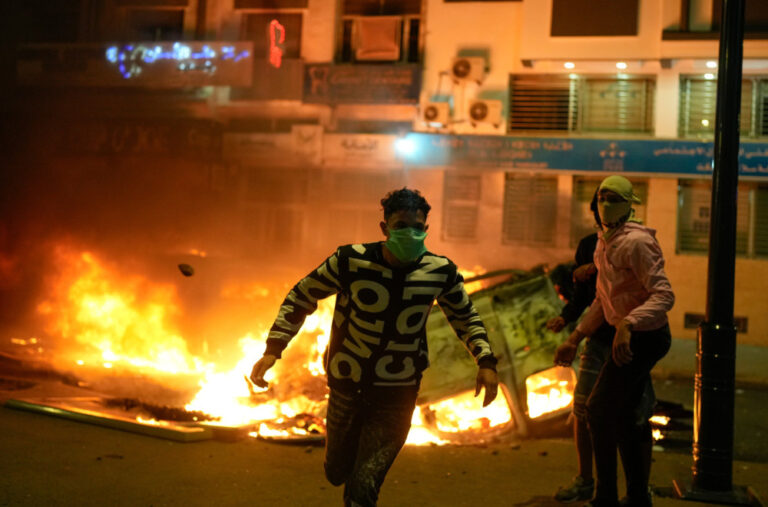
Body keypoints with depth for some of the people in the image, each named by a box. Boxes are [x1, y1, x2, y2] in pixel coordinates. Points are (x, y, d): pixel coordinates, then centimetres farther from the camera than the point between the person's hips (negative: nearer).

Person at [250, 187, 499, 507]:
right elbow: (300, 298, -3)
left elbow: (465, 317, 10)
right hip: (345, 388, 1)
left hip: (396, 398, -1)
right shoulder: (351, 261, -15)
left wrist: (486, 362, -5)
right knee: (337, 474, 21)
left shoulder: (441, 272, -9)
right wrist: (273, 350, -13)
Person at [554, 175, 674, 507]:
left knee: (599, 408, -8)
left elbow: (664, 295, -28)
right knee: (625, 415, 15)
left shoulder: (635, 242, -20)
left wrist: (628, 324, -41)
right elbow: (603, 301, 20)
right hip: (631, 336, 10)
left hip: (644, 336, -10)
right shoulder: (604, 243, 11)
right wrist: (575, 338, 18)